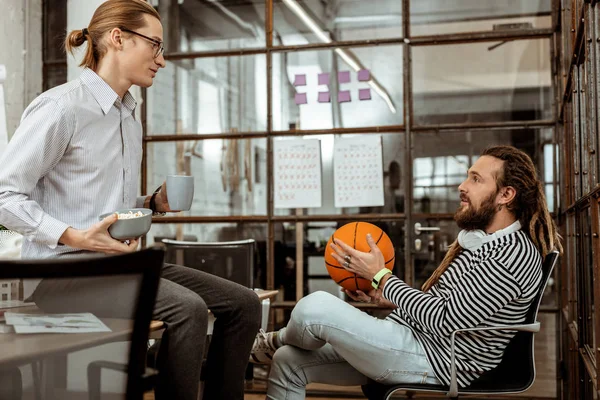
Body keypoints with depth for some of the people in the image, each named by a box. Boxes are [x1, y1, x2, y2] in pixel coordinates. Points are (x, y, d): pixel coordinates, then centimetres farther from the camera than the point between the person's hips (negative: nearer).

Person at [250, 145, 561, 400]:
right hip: (412, 338, 10)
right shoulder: (482, 238, 16)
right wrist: (387, 298, 7)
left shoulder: (514, 254, -17)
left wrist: (380, 276, -13)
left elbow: (446, 321, -22)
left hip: (432, 361, -10)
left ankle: (270, 343, 14)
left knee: (315, 307, -21)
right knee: (289, 361, 3)